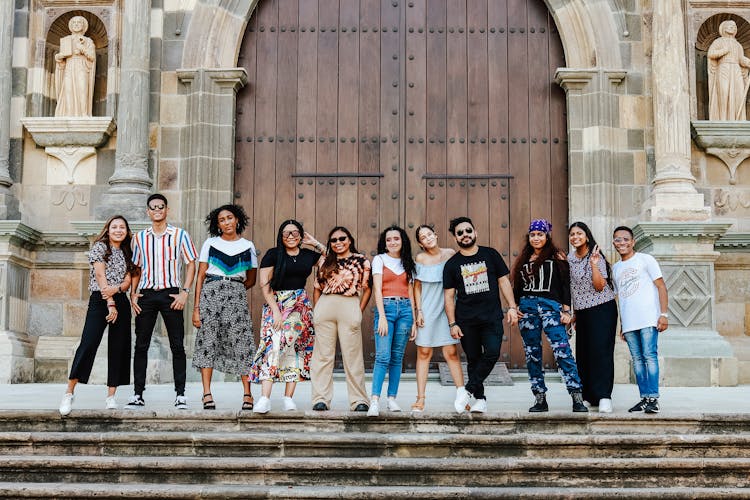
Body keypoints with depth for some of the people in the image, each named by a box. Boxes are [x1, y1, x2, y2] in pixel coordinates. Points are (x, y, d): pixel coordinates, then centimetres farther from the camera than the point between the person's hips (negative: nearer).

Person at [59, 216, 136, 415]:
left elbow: (127, 281, 8)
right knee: (88, 344, -15)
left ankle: (111, 396, 4)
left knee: (118, 348, 1)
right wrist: (110, 304, -15)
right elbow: (100, 276, -8)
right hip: (99, 301, -5)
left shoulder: (126, 253, 18)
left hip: (121, 302, 5)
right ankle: (69, 393, -12)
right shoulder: (100, 247, 2)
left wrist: (116, 289, -16)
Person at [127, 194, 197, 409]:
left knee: (177, 345, -2)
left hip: (171, 293, -2)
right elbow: (135, 267, 18)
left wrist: (185, 292, -7)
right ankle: (138, 394, 6)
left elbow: (191, 264, 3)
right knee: (141, 345, 1)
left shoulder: (179, 235, 4)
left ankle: (180, 394, 2)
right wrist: (132, 294, 6)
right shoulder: (140, 237, 12)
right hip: (146, 294, 2)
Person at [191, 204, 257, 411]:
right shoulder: (210, 243, 9)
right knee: (208, 341, -6)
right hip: (210, 293, -1)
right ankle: (207, 394, -4)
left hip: (237, 295, 1)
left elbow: (251, 280, 20)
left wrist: (233, 289, 9)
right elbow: (200, 276, 4)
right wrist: (196, 307, -3)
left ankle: (247, 394, -1)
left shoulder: (248, 246, 12)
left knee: (242, 342, -6)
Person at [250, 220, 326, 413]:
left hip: (301, 306, 4)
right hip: (276, 304, -4)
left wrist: (315, 243, 10)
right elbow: (265, 284, -5)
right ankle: (265, 399, -23)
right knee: (273, 345, -16)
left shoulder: (308, 255, 12)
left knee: (295, 347, 1)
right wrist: (275, 310, -13)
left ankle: (289, 397, 6)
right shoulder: (273, 254, 1)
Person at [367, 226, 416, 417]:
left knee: (397, 357, 3)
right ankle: (374, 401, -19)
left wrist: (414, 320, 8)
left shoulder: (408, 264, 16)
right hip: (386, 308, -4)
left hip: (405, 309, 4)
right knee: (383, 356, -14)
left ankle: (392, 399, 8)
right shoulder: (379, 260, 5)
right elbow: (377, 289, -4)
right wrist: (382, 316, -14)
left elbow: (410, 293, 15)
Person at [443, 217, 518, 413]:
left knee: (492, 353, -16)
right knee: (473, 359, 3)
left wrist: (512, 307, 0)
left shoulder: (490, 255, 7)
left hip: (492, 317, 0)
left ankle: (468, 390, -6)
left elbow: (503, 281, 9)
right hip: (466, 320, 1)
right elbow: (449, 296, 6)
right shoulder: (452, 264, 6)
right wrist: (452, 324, 0)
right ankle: (479, 399, 10)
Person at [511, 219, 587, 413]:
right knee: (532, 355, 4)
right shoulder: (523, 260, 16)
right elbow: (517, 287, 20)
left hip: (550, 307, -4)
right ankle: (540, 399, 9)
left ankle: (577, 398, -18)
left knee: (562, 350, -16)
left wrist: (566, 311, -5)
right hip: (526, 307, 5)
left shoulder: (556, 258, 5)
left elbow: (565, 286, 2)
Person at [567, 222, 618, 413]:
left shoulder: (597, 257, -9)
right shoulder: (570, 259, 9)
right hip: (582, 311, 6)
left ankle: (604, 397, -16)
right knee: (583, 353, 4)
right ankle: (589, 397, 9)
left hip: (602, 309, -6)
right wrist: (574, 313, 19)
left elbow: (600, 286, -17)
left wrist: (594, 264, -25)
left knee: (601, 351, -13)